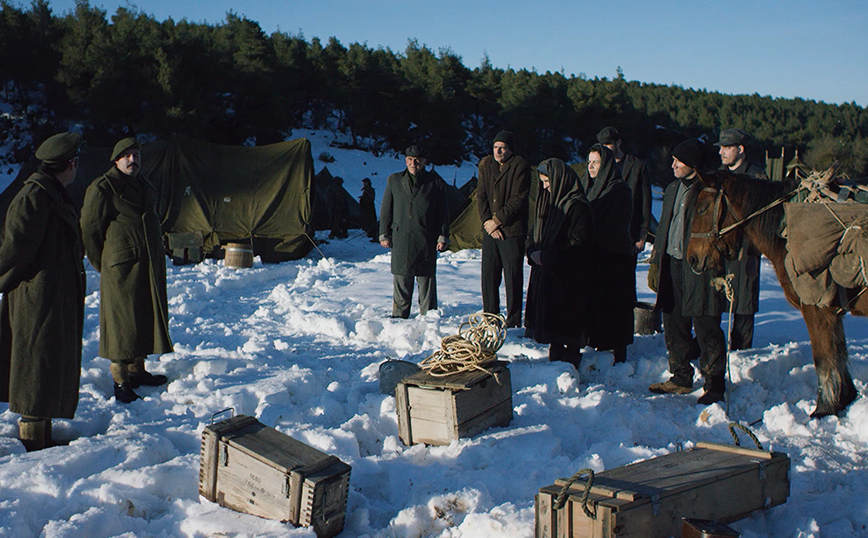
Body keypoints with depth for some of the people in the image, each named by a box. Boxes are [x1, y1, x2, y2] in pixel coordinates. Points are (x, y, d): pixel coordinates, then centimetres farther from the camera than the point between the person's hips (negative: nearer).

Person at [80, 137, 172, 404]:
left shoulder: (143, 184, 16)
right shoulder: (102, 188, -9)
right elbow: (89, 230, -8)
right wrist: (103, 265, -4)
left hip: (149, 266, 8)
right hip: (121, 267, -8)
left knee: (144, 318, 14)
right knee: (122, 322, -3)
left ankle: (137, 371, 28)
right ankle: (120, 381, 4)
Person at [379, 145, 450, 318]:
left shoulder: (435, 182, 6)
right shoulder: (394, 180, 11)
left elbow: (443, 212, 7)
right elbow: (386, 210, 13)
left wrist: (443, 237, 1)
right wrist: (384, 234, 7)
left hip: (426, 240, -1)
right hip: (401, 239, 1)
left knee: (426, 279, 2)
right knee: (401, 280, 5)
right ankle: (399, 315, 15)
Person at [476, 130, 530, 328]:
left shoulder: (519, 166, -5)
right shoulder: (486, 165, 11)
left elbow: (518, 200, -10)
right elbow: (481, 196, 9)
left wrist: (497, 221, -10)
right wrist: (487, 221, -5)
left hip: (512, 231, -5)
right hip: (490, 230, 5)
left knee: (513, 278, -3)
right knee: (488, 277, 8)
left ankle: (513, 321, 4)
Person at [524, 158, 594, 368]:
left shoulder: (577, 206, -13)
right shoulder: (546, 201, 13)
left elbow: (578, 243, -18)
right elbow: (533, 233, 20)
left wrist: (546, 257, -16)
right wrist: (533, 252, -1)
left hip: (568, 276, -8)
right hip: (544, 273, 8)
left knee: (568, 321, -3)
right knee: (549, 317, 11)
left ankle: (571, 361, 7)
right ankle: (555, 357, 22)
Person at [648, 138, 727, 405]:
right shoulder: (672, 190, 16)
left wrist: (717, 271, -14)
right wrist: (655, 264, 18)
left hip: (700, 270, -8)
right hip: (672, 266, 8)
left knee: (706, 328, -3)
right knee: (674, 326, 13)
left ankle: (714, 385, 8)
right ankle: (681, 379, 27)